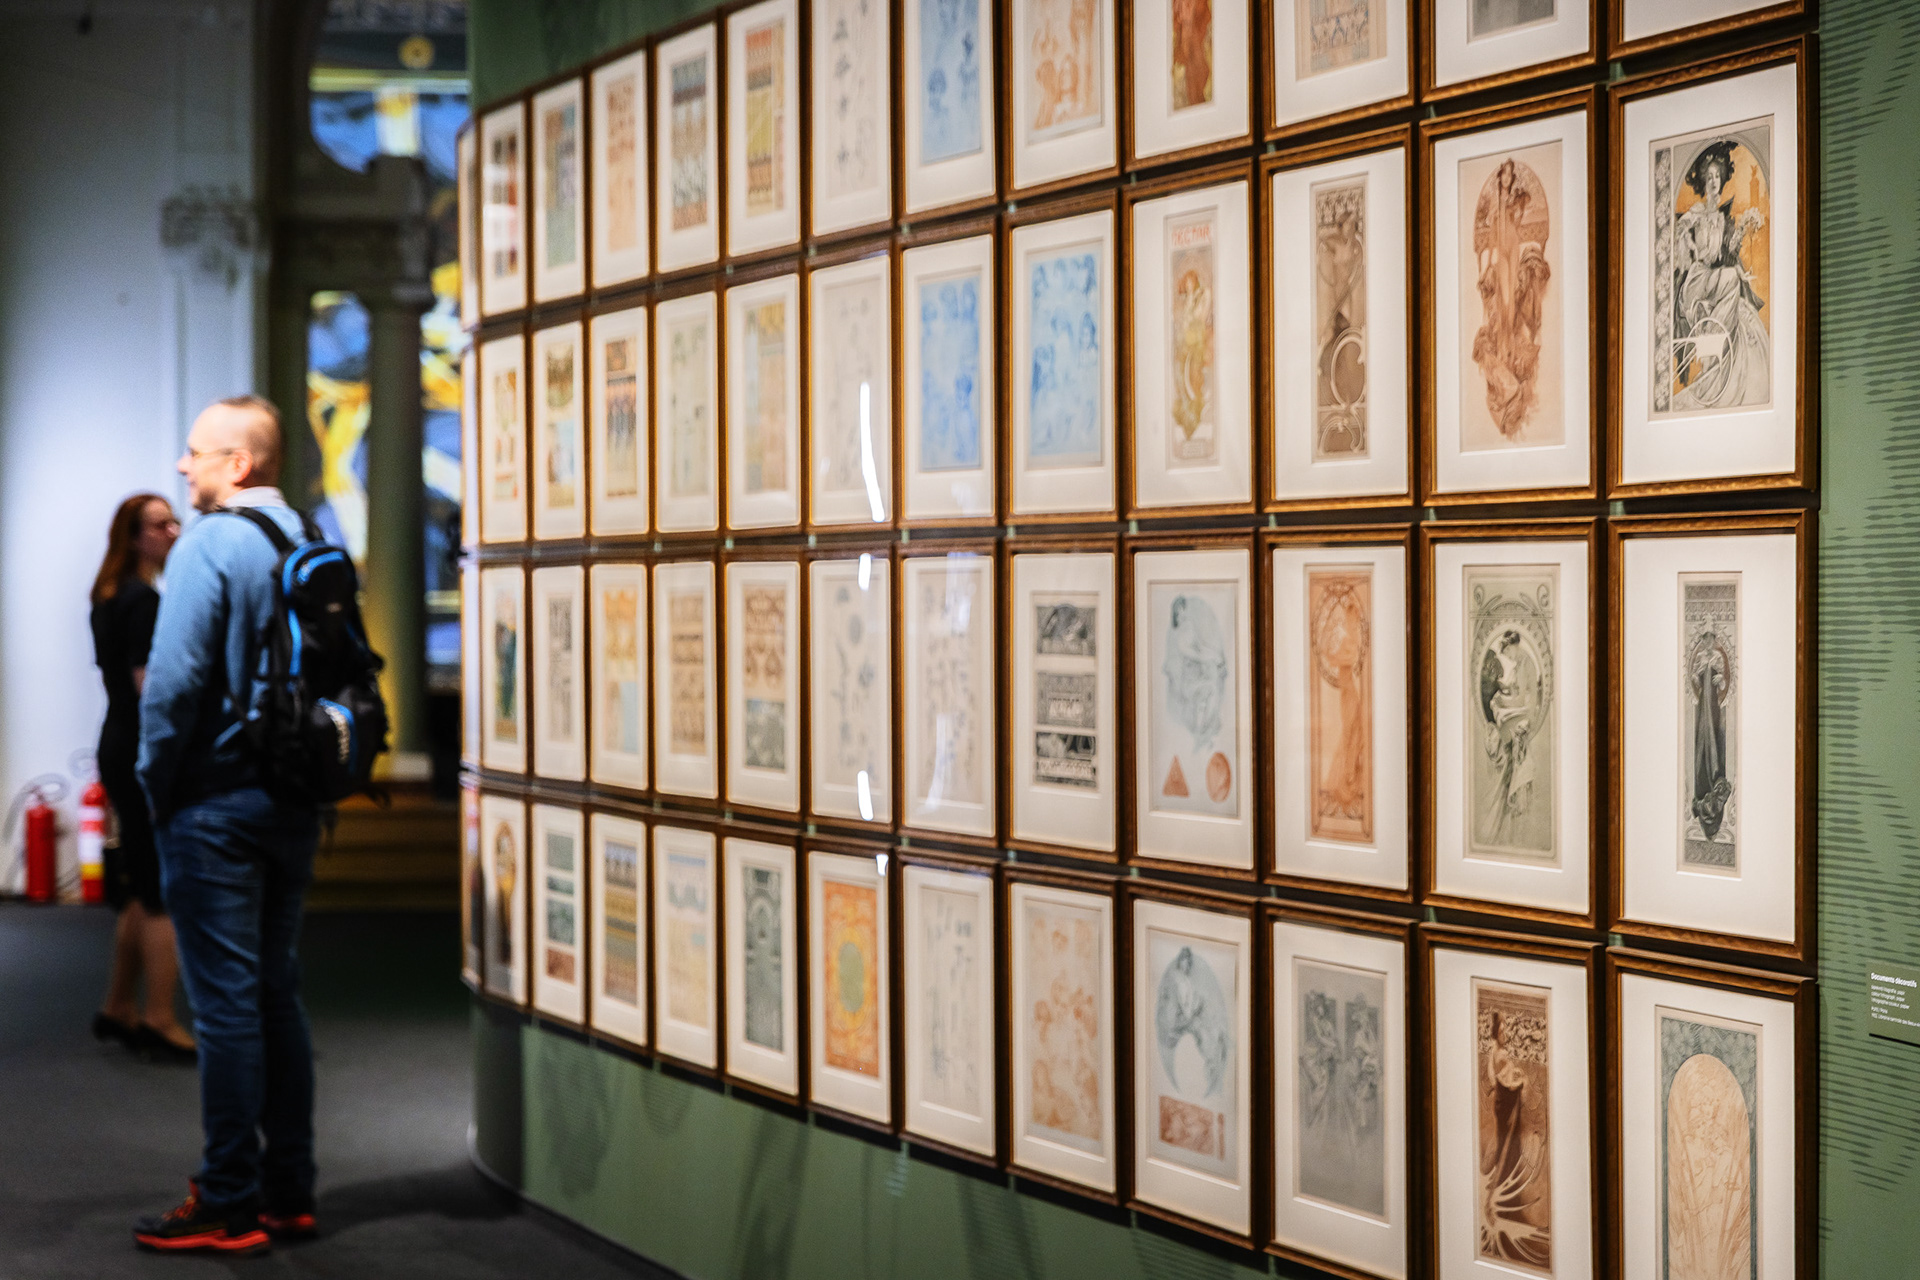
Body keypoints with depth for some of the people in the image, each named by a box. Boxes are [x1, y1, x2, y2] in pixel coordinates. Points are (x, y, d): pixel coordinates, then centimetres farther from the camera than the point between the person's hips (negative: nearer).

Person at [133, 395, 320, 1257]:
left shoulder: (208, 545, -14)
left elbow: (174, 680, -19)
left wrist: (157, 787, -6)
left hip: (217, 804, -7)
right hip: (296, 803, 7)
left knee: (226, 1002, -2)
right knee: (276, 992, 14)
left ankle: (230, 1208, 5)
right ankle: (289, 1191, 20)